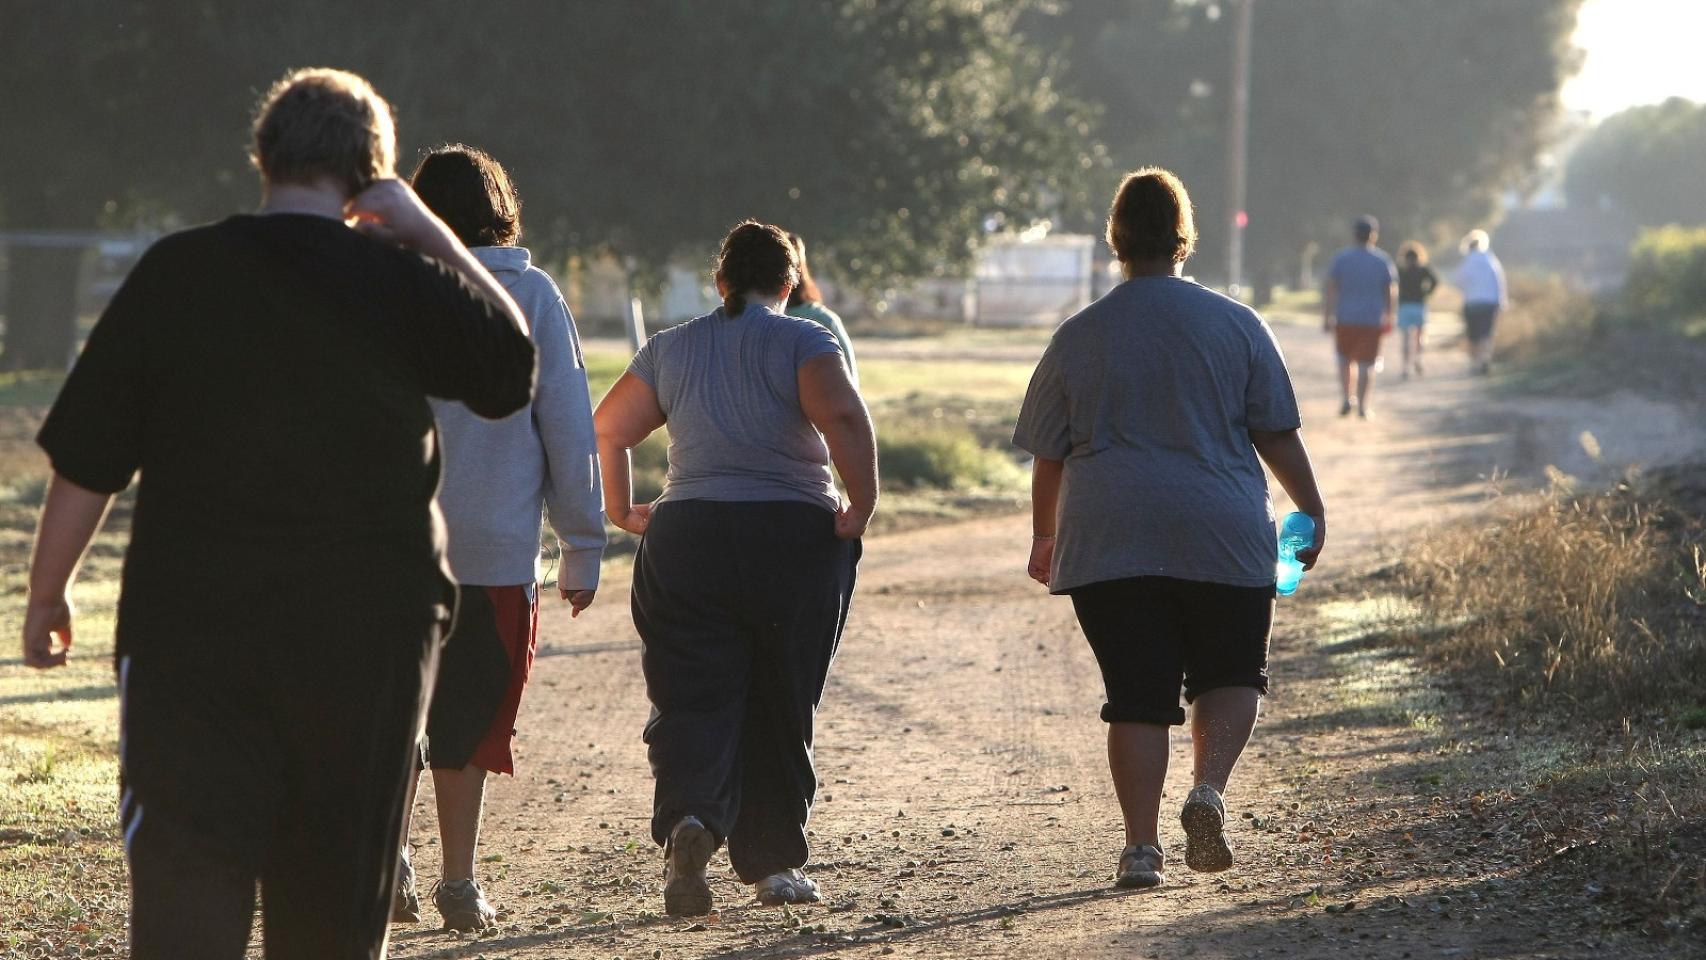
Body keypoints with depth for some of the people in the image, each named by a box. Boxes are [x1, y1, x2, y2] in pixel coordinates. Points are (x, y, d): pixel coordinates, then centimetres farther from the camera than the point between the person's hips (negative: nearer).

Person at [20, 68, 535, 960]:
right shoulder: (403, 281, -3)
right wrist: (429, 232, 13)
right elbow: (515, 365, 17)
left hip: (189, 627, -1)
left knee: (183, 887, -4)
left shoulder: (174, 273, -2)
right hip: (367, 642, 1)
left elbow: (83, 462, -2)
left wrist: (46, 592, 11)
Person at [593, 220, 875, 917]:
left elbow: (607, 429, 10)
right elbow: (844, 418, -18)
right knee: (781, 708, 10)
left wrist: (620, 511, 21)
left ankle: (689, 816, -29)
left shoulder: (671, 349, 12)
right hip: (795, 539, -2)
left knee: (692, 701, -2)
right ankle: (774, 863, 14)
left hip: (685, 539, 2)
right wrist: (862, 506, -11)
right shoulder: (803, 343, 0)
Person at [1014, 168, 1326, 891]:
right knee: (1229, 673, 15)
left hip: (1108, 544, 1)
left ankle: (1141, 845, -1)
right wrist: (1311, 510, 13)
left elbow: (1048, 455, 8)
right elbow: (1277, 434, 2)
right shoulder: (1236, 325, 1)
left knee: (1138, 694, 4)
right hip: (1221, 535, -1)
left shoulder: (1078, 338, 3)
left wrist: (1045, 535, 22)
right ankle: (1208, 790, -9)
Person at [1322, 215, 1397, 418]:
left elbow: (1330, 290, -7)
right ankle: (1362, 407, 0)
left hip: (1345, 318, 0)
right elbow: (1391, 292, 4)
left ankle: (1345, 397, 5)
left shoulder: (1341, 259, -4)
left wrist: (1327, 317, -3)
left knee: (1344, 358, 19)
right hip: (1372, 320, 0)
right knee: (1366, 364, 3)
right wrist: (1387, 316, 18)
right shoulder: (1382, 261, -2)